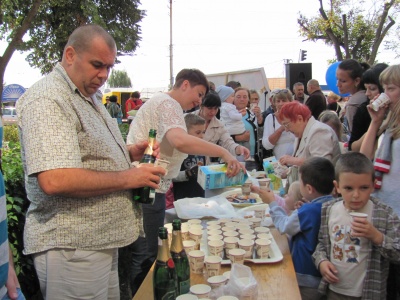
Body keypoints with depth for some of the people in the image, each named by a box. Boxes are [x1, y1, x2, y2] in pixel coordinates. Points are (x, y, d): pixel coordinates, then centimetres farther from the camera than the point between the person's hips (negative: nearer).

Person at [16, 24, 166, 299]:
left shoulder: (87, 98, 14)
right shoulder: (47, 99, -18)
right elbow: (54, 180, -29)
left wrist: (130, 153, 4)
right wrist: (129, 178, -21)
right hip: (71, 247, -9)